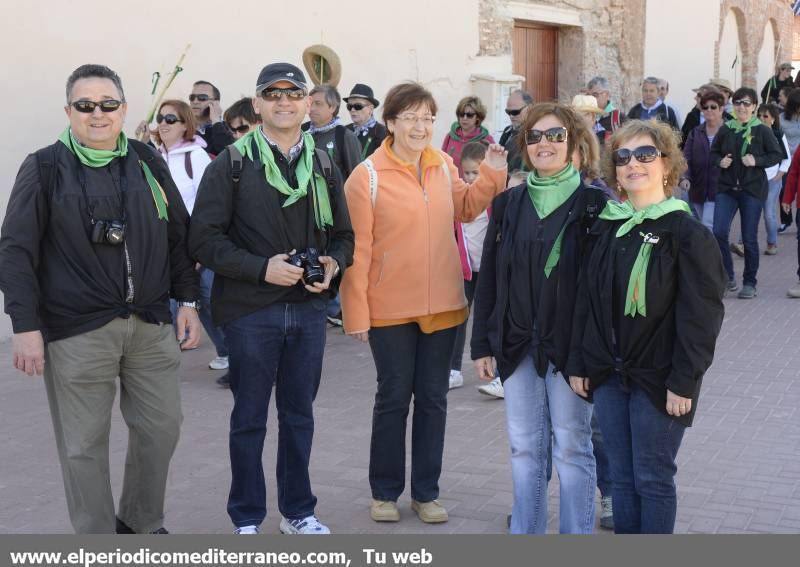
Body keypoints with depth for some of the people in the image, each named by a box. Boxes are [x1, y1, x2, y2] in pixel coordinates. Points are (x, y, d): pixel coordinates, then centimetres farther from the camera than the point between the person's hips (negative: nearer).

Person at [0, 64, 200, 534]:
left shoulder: (148, 162, 8)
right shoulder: (45, 169, -3)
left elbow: (180, 238, 13)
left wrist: (188, 301, 7)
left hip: (151, 324, 4)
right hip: (77, 332, -4)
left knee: (161, 427, 10)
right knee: (85, 443, 4)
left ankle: (144, 524, 32)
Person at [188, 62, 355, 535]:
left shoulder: (324, 166, 9)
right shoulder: (232, 164, -4)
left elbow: (343, 235, 14)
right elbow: (205, 238, -9)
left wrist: (333, 264, -8)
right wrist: (262, 267, -19)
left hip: (309, 308, 4)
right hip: (251, 310, -3)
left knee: (299, 415, 14)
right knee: (250, 419, 7)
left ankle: (298, 511, 29)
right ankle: (248, 519, 21)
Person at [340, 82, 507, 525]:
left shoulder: (444, 167, 2)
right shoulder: (367, 176, -11)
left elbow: (465, 209, 18)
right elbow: (357, 248, -11)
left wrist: (491, 173, 2)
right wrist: (356, 312, -12)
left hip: (442, 305, 4)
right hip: (391, 308, -4)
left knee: (433, 399, 12)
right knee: (393, 398, 8)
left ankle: (426, 492, 26)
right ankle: (385, 492, 25)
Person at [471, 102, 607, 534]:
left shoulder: (593, 204, -6)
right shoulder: (509, 204, 7)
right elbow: (489, 277, 9)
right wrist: (482, 344, 6)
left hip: (570, 347, -4)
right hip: (517, 345, 4)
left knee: (571, 447, 5)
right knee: (524, 446, 12)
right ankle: (525, 534, 25)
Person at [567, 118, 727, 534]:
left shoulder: (687, 234, -10)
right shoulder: (605, 228, 7)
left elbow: (701, 315, -12)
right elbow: (586, 301, 10)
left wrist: (684, 383, -16)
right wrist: (579, 364, 7)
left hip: (657, 378, -5)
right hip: (608, 375, 5)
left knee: (653, 479, 3)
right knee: (622, 477, 13)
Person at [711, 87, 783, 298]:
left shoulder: (762, 131, -3)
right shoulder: (725, 129, 4)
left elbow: (776, 155, 0)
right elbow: (713, 153, 15)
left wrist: (757, 161, -15)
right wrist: (720, 161, -6)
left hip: (752, 190, -2)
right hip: (726, 188, 2)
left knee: (749, 239, 4)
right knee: (719, 232, -12)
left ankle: (750, 283, 18)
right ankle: (728, 275, 7)